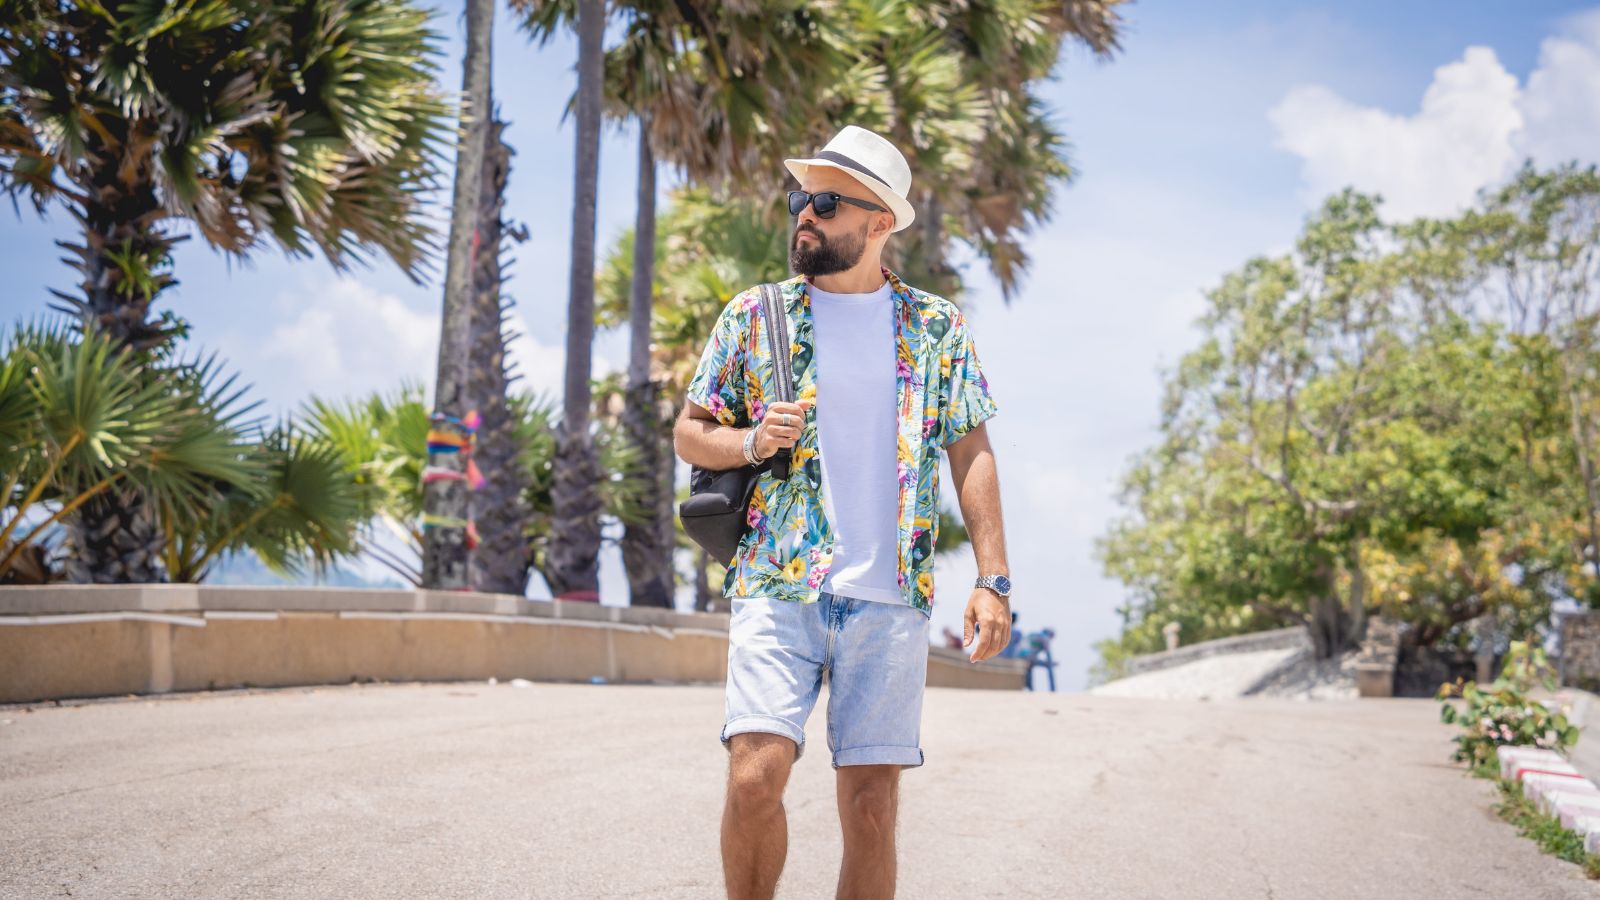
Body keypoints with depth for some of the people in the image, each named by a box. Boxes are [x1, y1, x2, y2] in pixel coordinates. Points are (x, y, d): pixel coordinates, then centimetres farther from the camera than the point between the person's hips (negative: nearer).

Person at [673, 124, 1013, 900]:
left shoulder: (937, 327, 9)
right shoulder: (753, 314, 9)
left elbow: (972, 455, 7)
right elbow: (688, 432, 12)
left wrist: (992, 580, -2)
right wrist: (751, 441, -10)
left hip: (890, 597, 1)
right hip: (777, 583, 0)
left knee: (871, 803, 0)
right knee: (756, 772, -15)